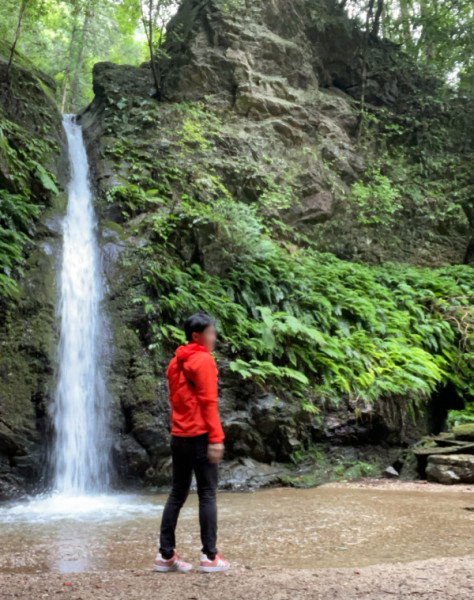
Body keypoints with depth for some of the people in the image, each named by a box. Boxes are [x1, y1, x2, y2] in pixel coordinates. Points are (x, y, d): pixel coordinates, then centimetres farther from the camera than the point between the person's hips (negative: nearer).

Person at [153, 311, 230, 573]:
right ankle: (209, 556, 2)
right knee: (207, 495, -1)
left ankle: (165, 554, 12)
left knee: (177, 494, 10)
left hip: (178, 436, 8)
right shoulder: (204, 360, -10)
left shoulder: (176, 361, 14)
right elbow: (208, 402, -15)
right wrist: (216, 438, -15)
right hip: (200, 436, -7)